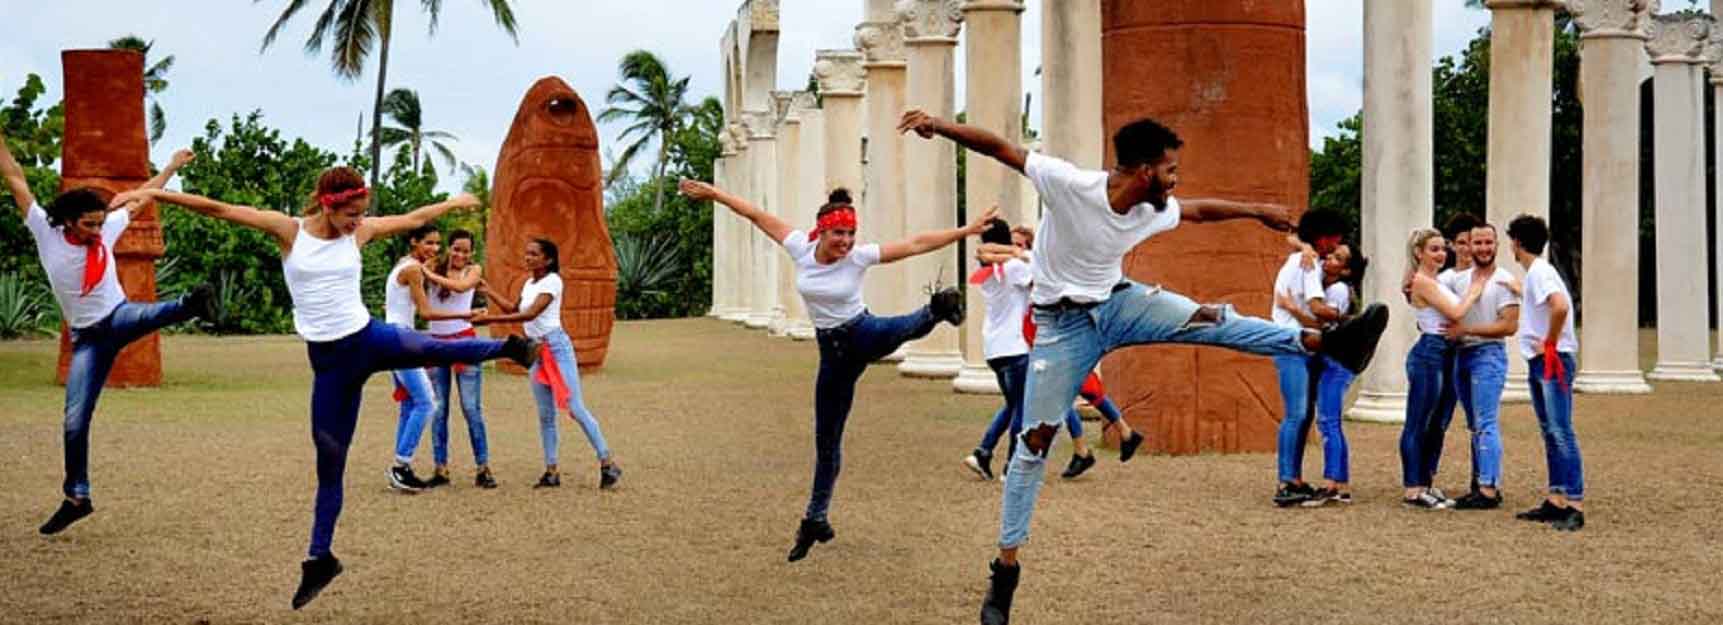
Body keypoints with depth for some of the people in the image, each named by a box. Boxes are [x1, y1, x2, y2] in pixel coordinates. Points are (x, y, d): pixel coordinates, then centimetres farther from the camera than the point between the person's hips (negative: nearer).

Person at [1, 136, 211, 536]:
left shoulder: (106, 231, -5)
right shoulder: (46, 233, -9)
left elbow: (140, 198, 11)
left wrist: (173, 166, 18)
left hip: (120, 318, 0)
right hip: (88, 338, 0)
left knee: (146, 315, -38)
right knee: (74, 420, -3)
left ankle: (192, 306, -67)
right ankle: (76, 497, 8)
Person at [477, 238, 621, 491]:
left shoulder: (552, 281, -10)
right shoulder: (529, 283, 15)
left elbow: (531, 314, -20)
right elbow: (513, 309, 30)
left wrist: (490, 319, -22)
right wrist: (488, 292, 22)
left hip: (555, 345, -8)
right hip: (535, 349, 8)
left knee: (575, 408, -11)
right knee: (545, 415, 6)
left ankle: (607, 463, -7)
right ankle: (552, 471, 9)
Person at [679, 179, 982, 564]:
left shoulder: (859, 256, -16)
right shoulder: (800, 248, -8)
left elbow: (915, 244, -19)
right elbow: (756, 215, -1)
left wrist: (967, 231, -25)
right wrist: (713, 194, 3)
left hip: (864, 335, -2)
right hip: (833, 350, 2)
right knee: (826, 437, 8)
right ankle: (816, 518, 17)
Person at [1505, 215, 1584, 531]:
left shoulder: (1539, 272, -15)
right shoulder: (1535, 273, 14)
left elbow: (1560, 306, -30)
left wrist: (1549, 343, -20)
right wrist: (1520, 292, 28)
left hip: (1553, 360, -10)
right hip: (1538, 362, 10)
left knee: (1561, 433, -11)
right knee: (1550, 434, 12)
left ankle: (1574, 505, -12)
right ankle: (1556, 501, 16)